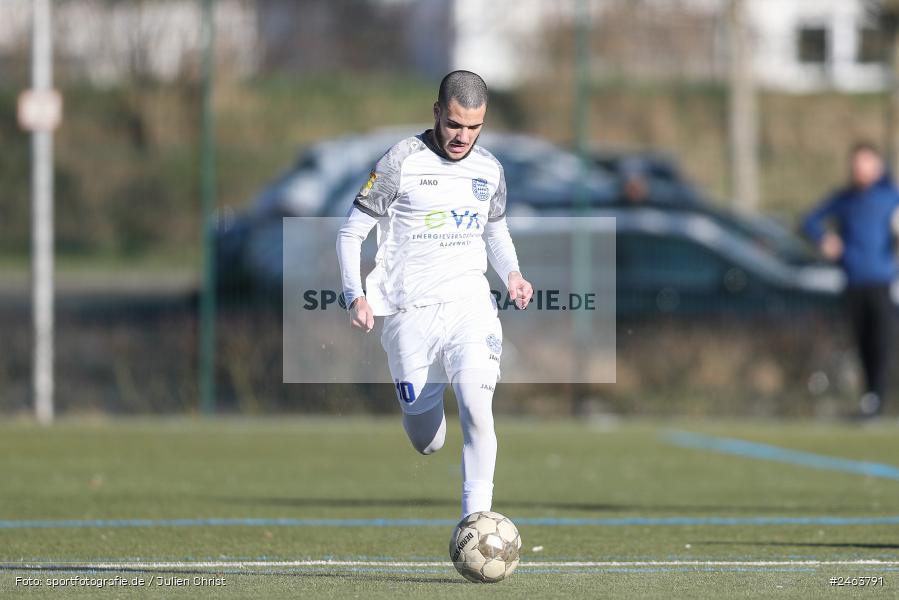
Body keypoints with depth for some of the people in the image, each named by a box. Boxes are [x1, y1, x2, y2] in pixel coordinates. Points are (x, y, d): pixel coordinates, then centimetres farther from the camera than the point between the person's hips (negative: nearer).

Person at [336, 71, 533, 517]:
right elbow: (351, 232, -1)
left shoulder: (489, 169, 8)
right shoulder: (402, 162, -6)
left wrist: (511, 272, 4)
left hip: (470, 304, 2)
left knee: (475, 405, -25)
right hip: (410, 313, -2)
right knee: (427, 443, 5)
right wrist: (355, 295, -15)